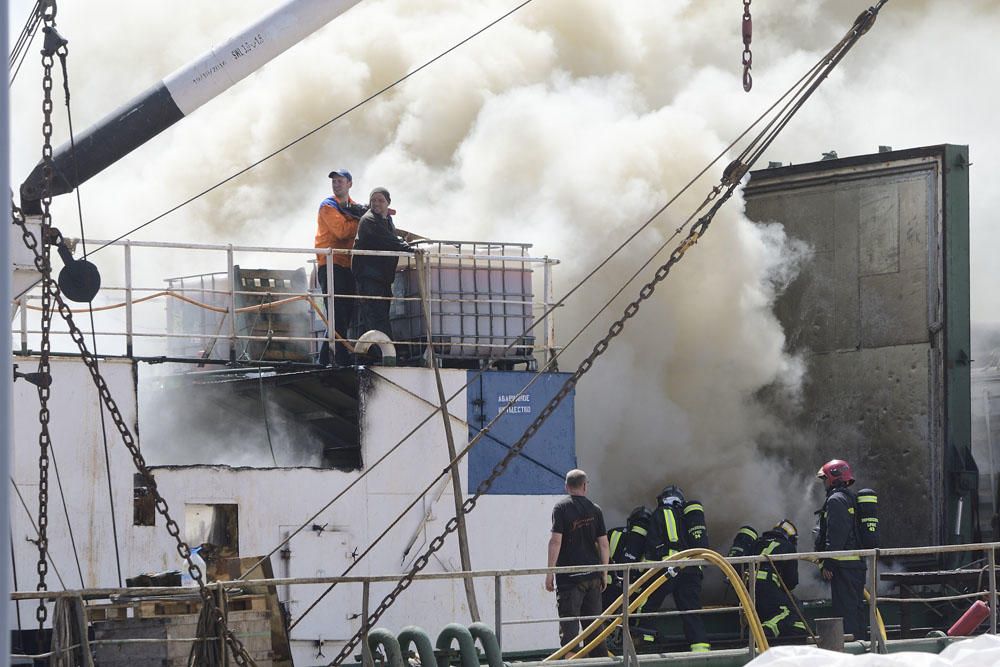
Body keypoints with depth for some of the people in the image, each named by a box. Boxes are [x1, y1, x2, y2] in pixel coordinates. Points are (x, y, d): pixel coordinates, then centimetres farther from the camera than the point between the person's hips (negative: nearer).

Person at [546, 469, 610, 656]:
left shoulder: (561, 507, -5)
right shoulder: (595, 509, 6)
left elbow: (556, 540, -12)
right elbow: (603, 544, 6)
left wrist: (550, 572, -8)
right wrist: (604, 574, 15)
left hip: (569, 576, -4)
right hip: (593, 576, 4)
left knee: (569, 627, -3)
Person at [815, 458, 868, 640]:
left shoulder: (836, 500, -10)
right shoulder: (851, 498, 21)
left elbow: (836, 534, -18)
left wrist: (827, 563, -18)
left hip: (843, 564, -10)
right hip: (858, 562, 10)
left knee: (845, 607, -11)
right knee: (857, 605, 14)